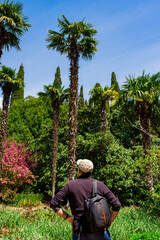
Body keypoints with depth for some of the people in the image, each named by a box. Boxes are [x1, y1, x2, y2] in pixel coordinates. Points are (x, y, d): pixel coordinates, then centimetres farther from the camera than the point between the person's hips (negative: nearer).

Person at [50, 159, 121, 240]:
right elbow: (116, 205, -4)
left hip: (80, 232, 0)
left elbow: (53, 204, -1)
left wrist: (67, 217, 3)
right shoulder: (100, 185, -2)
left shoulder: (70, 185, -2)